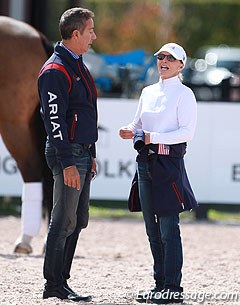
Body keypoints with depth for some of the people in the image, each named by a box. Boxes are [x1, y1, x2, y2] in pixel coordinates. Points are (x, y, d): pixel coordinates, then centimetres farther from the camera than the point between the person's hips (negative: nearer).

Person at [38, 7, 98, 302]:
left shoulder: (78, 66, 17)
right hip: (67, 154, -10)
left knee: (77, 221, 10)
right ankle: (54, 285, -3)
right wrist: (68, 164, -22)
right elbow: (55, 120, -19)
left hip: (82, 153, 10)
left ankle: (60, 280, 15)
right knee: (64, 222, -7)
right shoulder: (55, 70, -14)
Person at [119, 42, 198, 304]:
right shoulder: (148, 92, 15)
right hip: (146, 162, 7)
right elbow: (138, 123, 23)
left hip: (169, 162, -7)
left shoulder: (184, 94, -4)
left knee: (168, 227, -9)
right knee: (152, 228, 9)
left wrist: (152, 137, -16)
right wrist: (131, 132, 1)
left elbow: (187, 132, -12)